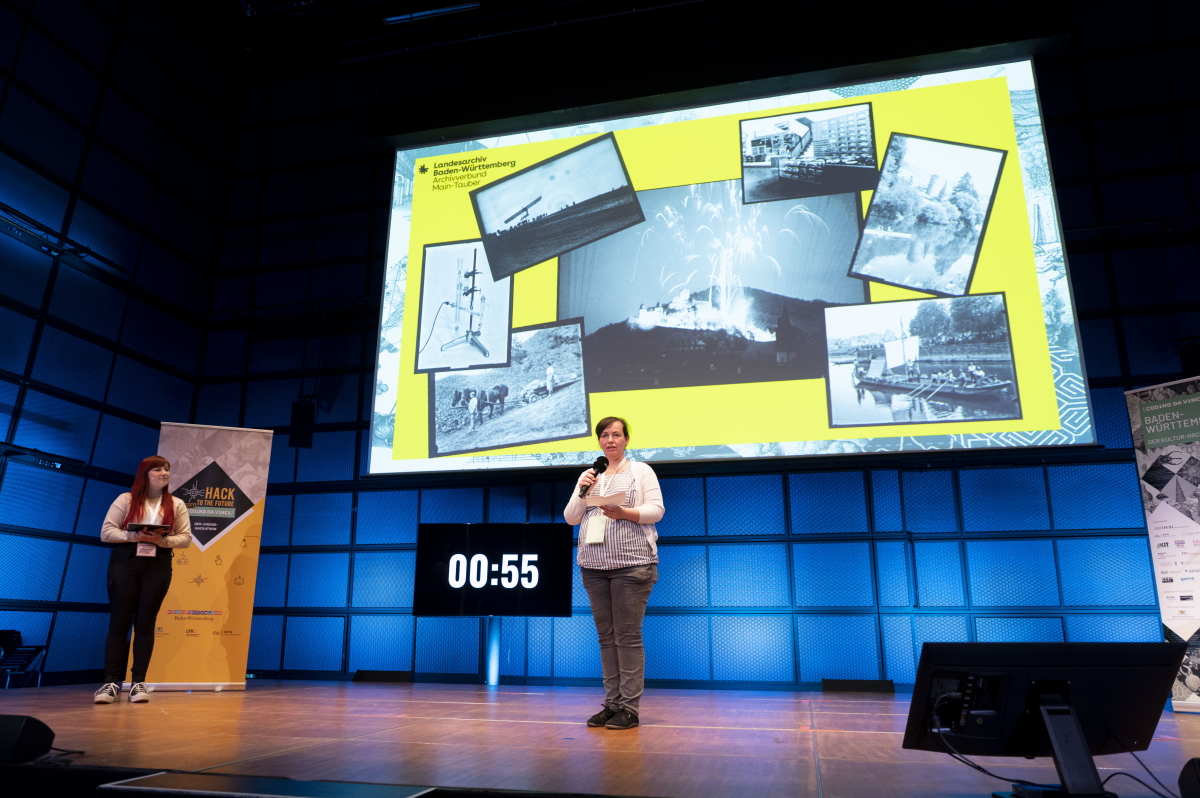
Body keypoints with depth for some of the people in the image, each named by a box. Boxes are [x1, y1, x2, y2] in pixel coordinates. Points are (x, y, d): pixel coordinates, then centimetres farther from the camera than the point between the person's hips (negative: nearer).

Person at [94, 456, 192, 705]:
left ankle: (138, 682, 4)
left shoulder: (176, 505, 9)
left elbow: (186, 538, 4)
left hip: (158, 566, 1)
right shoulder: (126, 499, 4)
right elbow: (106, 532, -1)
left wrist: (162, 540, -15)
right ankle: (111, 682, 4)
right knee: (119, 622, -1)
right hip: (124, 563, -1)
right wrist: (133, 536, -17)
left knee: (145, 623, 1)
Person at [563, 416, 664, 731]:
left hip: (632, 563, -4)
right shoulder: (588, 475, 18)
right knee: (606, 636, 6)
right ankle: (612, 703, 14)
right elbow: (571, 518, 15)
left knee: (628, 636, -5)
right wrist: (583, 492, -2)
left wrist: (624, 512, -19)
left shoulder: (641, 471, 6)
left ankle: (629, 708, 1)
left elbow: (656, 510, -3)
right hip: (594, 565, 5)